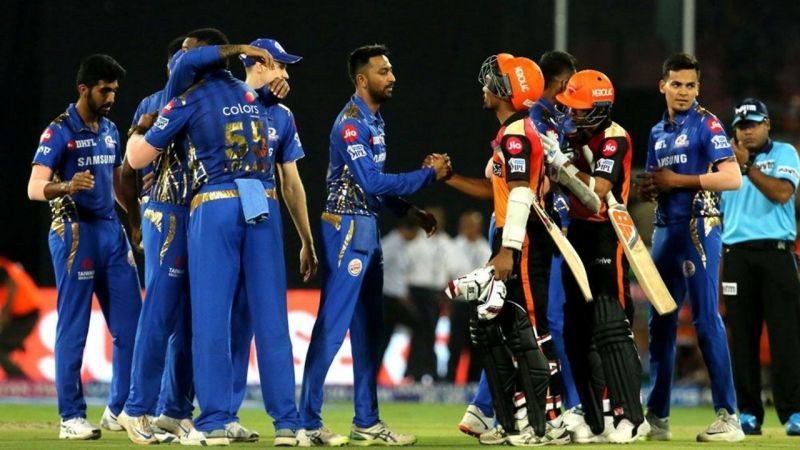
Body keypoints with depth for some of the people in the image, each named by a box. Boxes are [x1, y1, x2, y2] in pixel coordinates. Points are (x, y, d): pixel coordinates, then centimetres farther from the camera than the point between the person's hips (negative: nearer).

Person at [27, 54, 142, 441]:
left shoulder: (109, 130, 14)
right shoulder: (59, 132, -9)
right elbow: (35, 187, -16)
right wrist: (67, 186, -36)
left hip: (111, 230, 7)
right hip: (74, 231, -7)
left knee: (130, 323, 4)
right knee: (73, 326, -5)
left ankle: (121, 409, 14)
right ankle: (71, 417, -1)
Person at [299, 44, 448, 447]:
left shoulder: (374, 121, 14)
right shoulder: (351, 123, -16)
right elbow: (372, 183, -22)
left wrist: (408, 210, 11)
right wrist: (429, 174, -16)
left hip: (367, 229, 10)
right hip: (346, 230, -10)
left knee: (369, 327, 12)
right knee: (332, 325, -9)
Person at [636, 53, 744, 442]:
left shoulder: (706, 125, -5)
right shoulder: (658, 133, 17)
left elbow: (732, 178, -15)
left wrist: (678, 180, -13)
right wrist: (648, 187, 2)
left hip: (698, 228, -8)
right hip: (665, 230, 8)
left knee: (706, 318, -11)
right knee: (660, 321, 9)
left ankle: (728, 416, -10)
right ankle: (657, 416, 15)